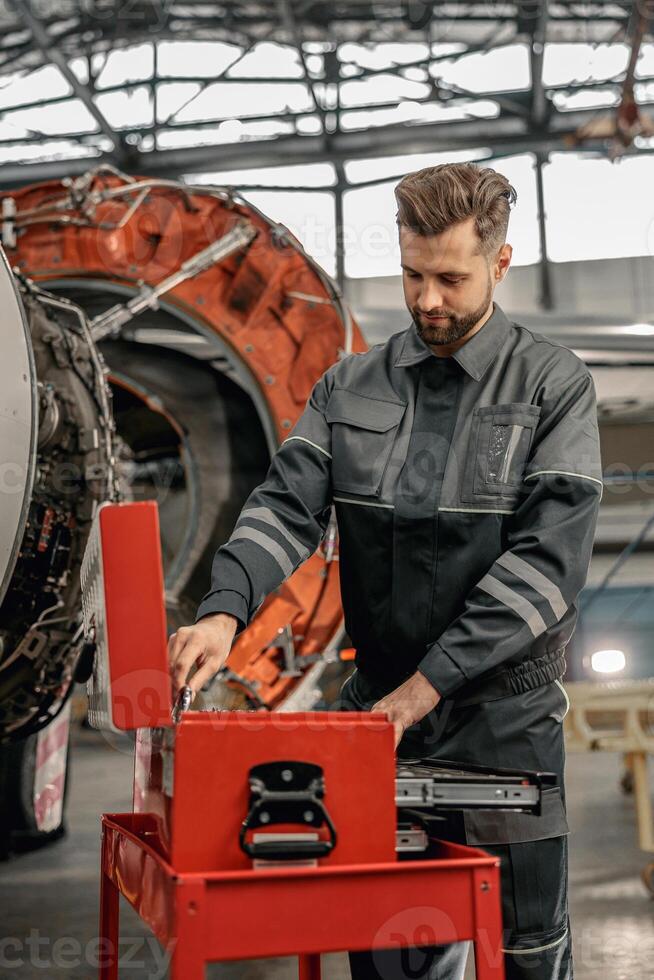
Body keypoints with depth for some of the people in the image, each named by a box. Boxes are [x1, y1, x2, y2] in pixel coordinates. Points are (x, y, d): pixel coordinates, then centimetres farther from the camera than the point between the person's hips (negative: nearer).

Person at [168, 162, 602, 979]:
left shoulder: (552, 385, -4)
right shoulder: (350, 387, 7)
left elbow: (549, 554, -13)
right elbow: (287, 506, -3)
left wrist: (428, 683, -19)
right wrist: (225, 611, -23)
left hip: (504, 713, -2)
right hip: (375, 706, 3)